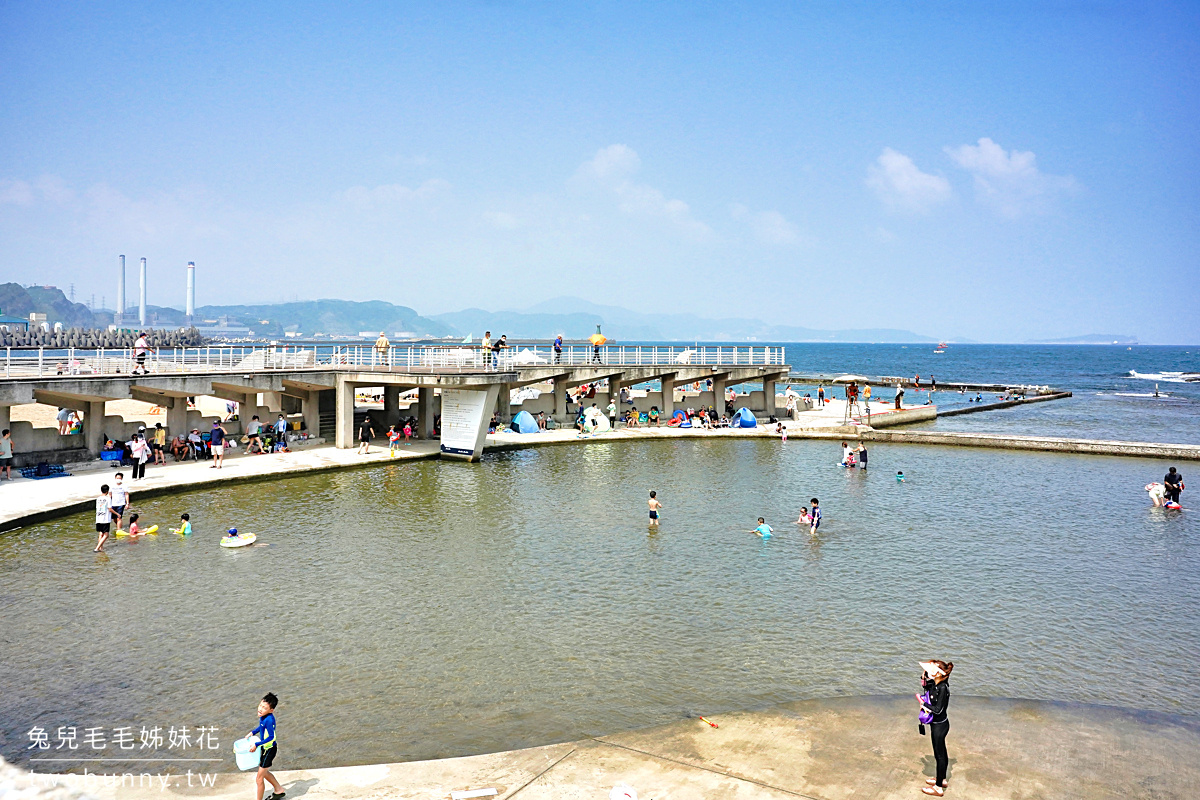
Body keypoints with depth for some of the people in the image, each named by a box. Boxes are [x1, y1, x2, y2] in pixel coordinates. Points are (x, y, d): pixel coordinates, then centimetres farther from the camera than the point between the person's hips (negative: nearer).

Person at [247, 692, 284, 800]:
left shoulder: (269, 720, -31)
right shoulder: (263, 716, -4)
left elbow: (271, 737, -30)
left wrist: (256, 744, -27)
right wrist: (253, 732, 10)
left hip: (269, 750, -10)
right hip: (265, 748, 10)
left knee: (259, 779, 3)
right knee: (264, 772, 27)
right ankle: (279, 790, 45)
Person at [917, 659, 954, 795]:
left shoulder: (943, 688, -28)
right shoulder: (935, 684, -3)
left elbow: (938, 709, -27)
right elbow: (924, 685, 18)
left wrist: (922, 702, -18)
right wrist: (924, 674, 1)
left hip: (940, 725, -9)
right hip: (937, 723, 9)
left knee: (939, 754, 4)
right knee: (941, 752, 23)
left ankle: (939, 787, 17)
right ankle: (942, 779, 40)